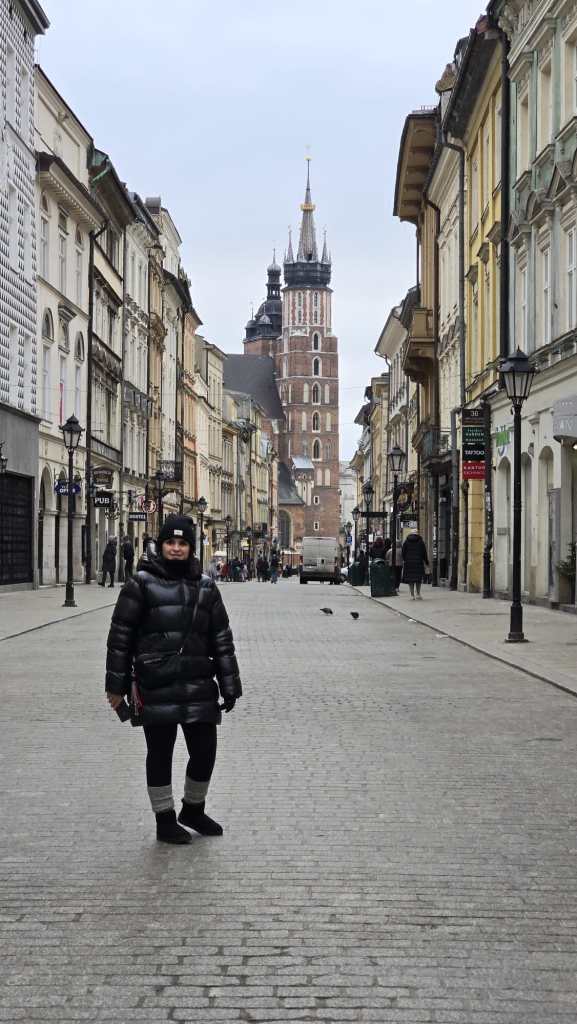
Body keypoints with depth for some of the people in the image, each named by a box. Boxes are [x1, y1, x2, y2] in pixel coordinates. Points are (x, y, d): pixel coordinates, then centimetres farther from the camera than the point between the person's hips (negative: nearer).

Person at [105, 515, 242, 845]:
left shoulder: (205, 586, 9)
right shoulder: (141, 583, -2)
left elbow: (222, 639, 11)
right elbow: (120, 636, -2)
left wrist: (229, 687, 9)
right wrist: (117, 686, -3)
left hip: (198, 685, 4)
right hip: (156, 686, -3)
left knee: (205, 751, 8)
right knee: (160, 754, 7)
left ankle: (193, 810, 33)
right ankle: (165, 820, 23)